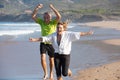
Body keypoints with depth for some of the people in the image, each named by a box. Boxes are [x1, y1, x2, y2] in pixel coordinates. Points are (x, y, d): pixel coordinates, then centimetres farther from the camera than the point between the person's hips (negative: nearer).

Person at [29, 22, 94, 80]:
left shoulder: (68, 34, -10)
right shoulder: (53, 36, -2)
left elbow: (78, 34, -15)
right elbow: (44, 38, -5)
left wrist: (87, 33, -23)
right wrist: (34, 39, -16)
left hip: (66, 56, -3)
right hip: (57, 56, 3)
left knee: (65, 74, -6)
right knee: (58, 74, -1)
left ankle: (68, 70, 30)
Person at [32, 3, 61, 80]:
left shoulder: (53, 22, -11)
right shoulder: (41, 22, -4)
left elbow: (59, 16, -29)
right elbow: (33, 16, -13)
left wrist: (52, 8, -34)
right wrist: (37, 8, -26)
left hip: (51, 43, -1)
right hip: (43, 43, 1)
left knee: (51, 60, 11)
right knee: (43, 58, -14)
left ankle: (51, 73, 32)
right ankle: (45, 73, 4)